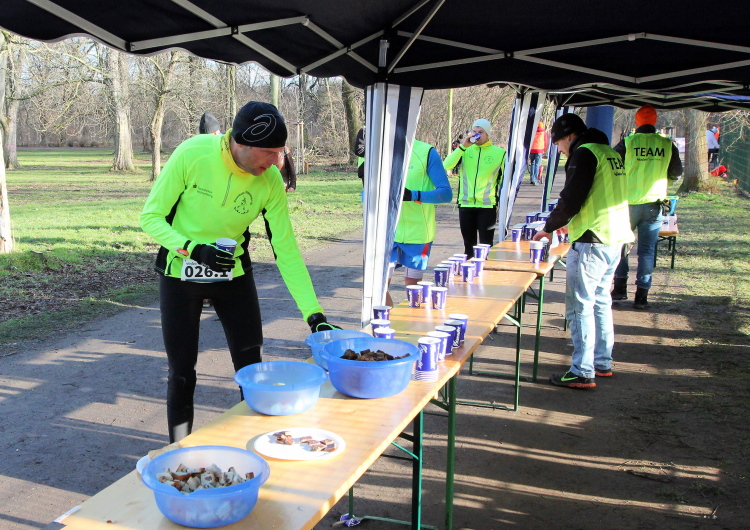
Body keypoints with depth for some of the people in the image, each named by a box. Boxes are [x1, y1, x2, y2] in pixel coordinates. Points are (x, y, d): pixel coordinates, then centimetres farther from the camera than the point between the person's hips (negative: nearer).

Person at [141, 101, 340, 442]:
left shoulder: (270, 180, -17)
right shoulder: (192, 155, -24)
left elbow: (286, 248, -13)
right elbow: (151, 216, -15)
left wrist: (314, 314, -17)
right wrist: (194, 249, -31)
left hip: (234, 274, 2)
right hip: (180, 274, -2)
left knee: (252, 369, 4)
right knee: (182, 372, 4)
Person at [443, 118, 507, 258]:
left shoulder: (499, 153, 1)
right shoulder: (466, 150, 5)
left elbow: (503, 181, 6)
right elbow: (447, 165, -10)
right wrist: (463, 146, -15)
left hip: (487, 206, -2)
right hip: (465, 205, 2)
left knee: (486, 246, -1)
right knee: (469, 245, 13)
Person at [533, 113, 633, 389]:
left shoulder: (584, 153, -11)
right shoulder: (610, 153, 18)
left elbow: (571, 199, -15)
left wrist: (549, 227, 0)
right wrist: (573, 224, 27)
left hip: (592, 242, -10)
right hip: (615, 238, 10)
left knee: (580, 307, -5)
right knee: (600, 302, 18)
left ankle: (582, 372, -3)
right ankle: (603, 363, 26)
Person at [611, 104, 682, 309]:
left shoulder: (627, 143, -7)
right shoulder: (667, 145, -1)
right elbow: (676, 173, 8)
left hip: (628, 203, -1)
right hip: (654, 204, 1)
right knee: (647, 250, 6)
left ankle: (620, 287, 17)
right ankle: (641, 295, 7)